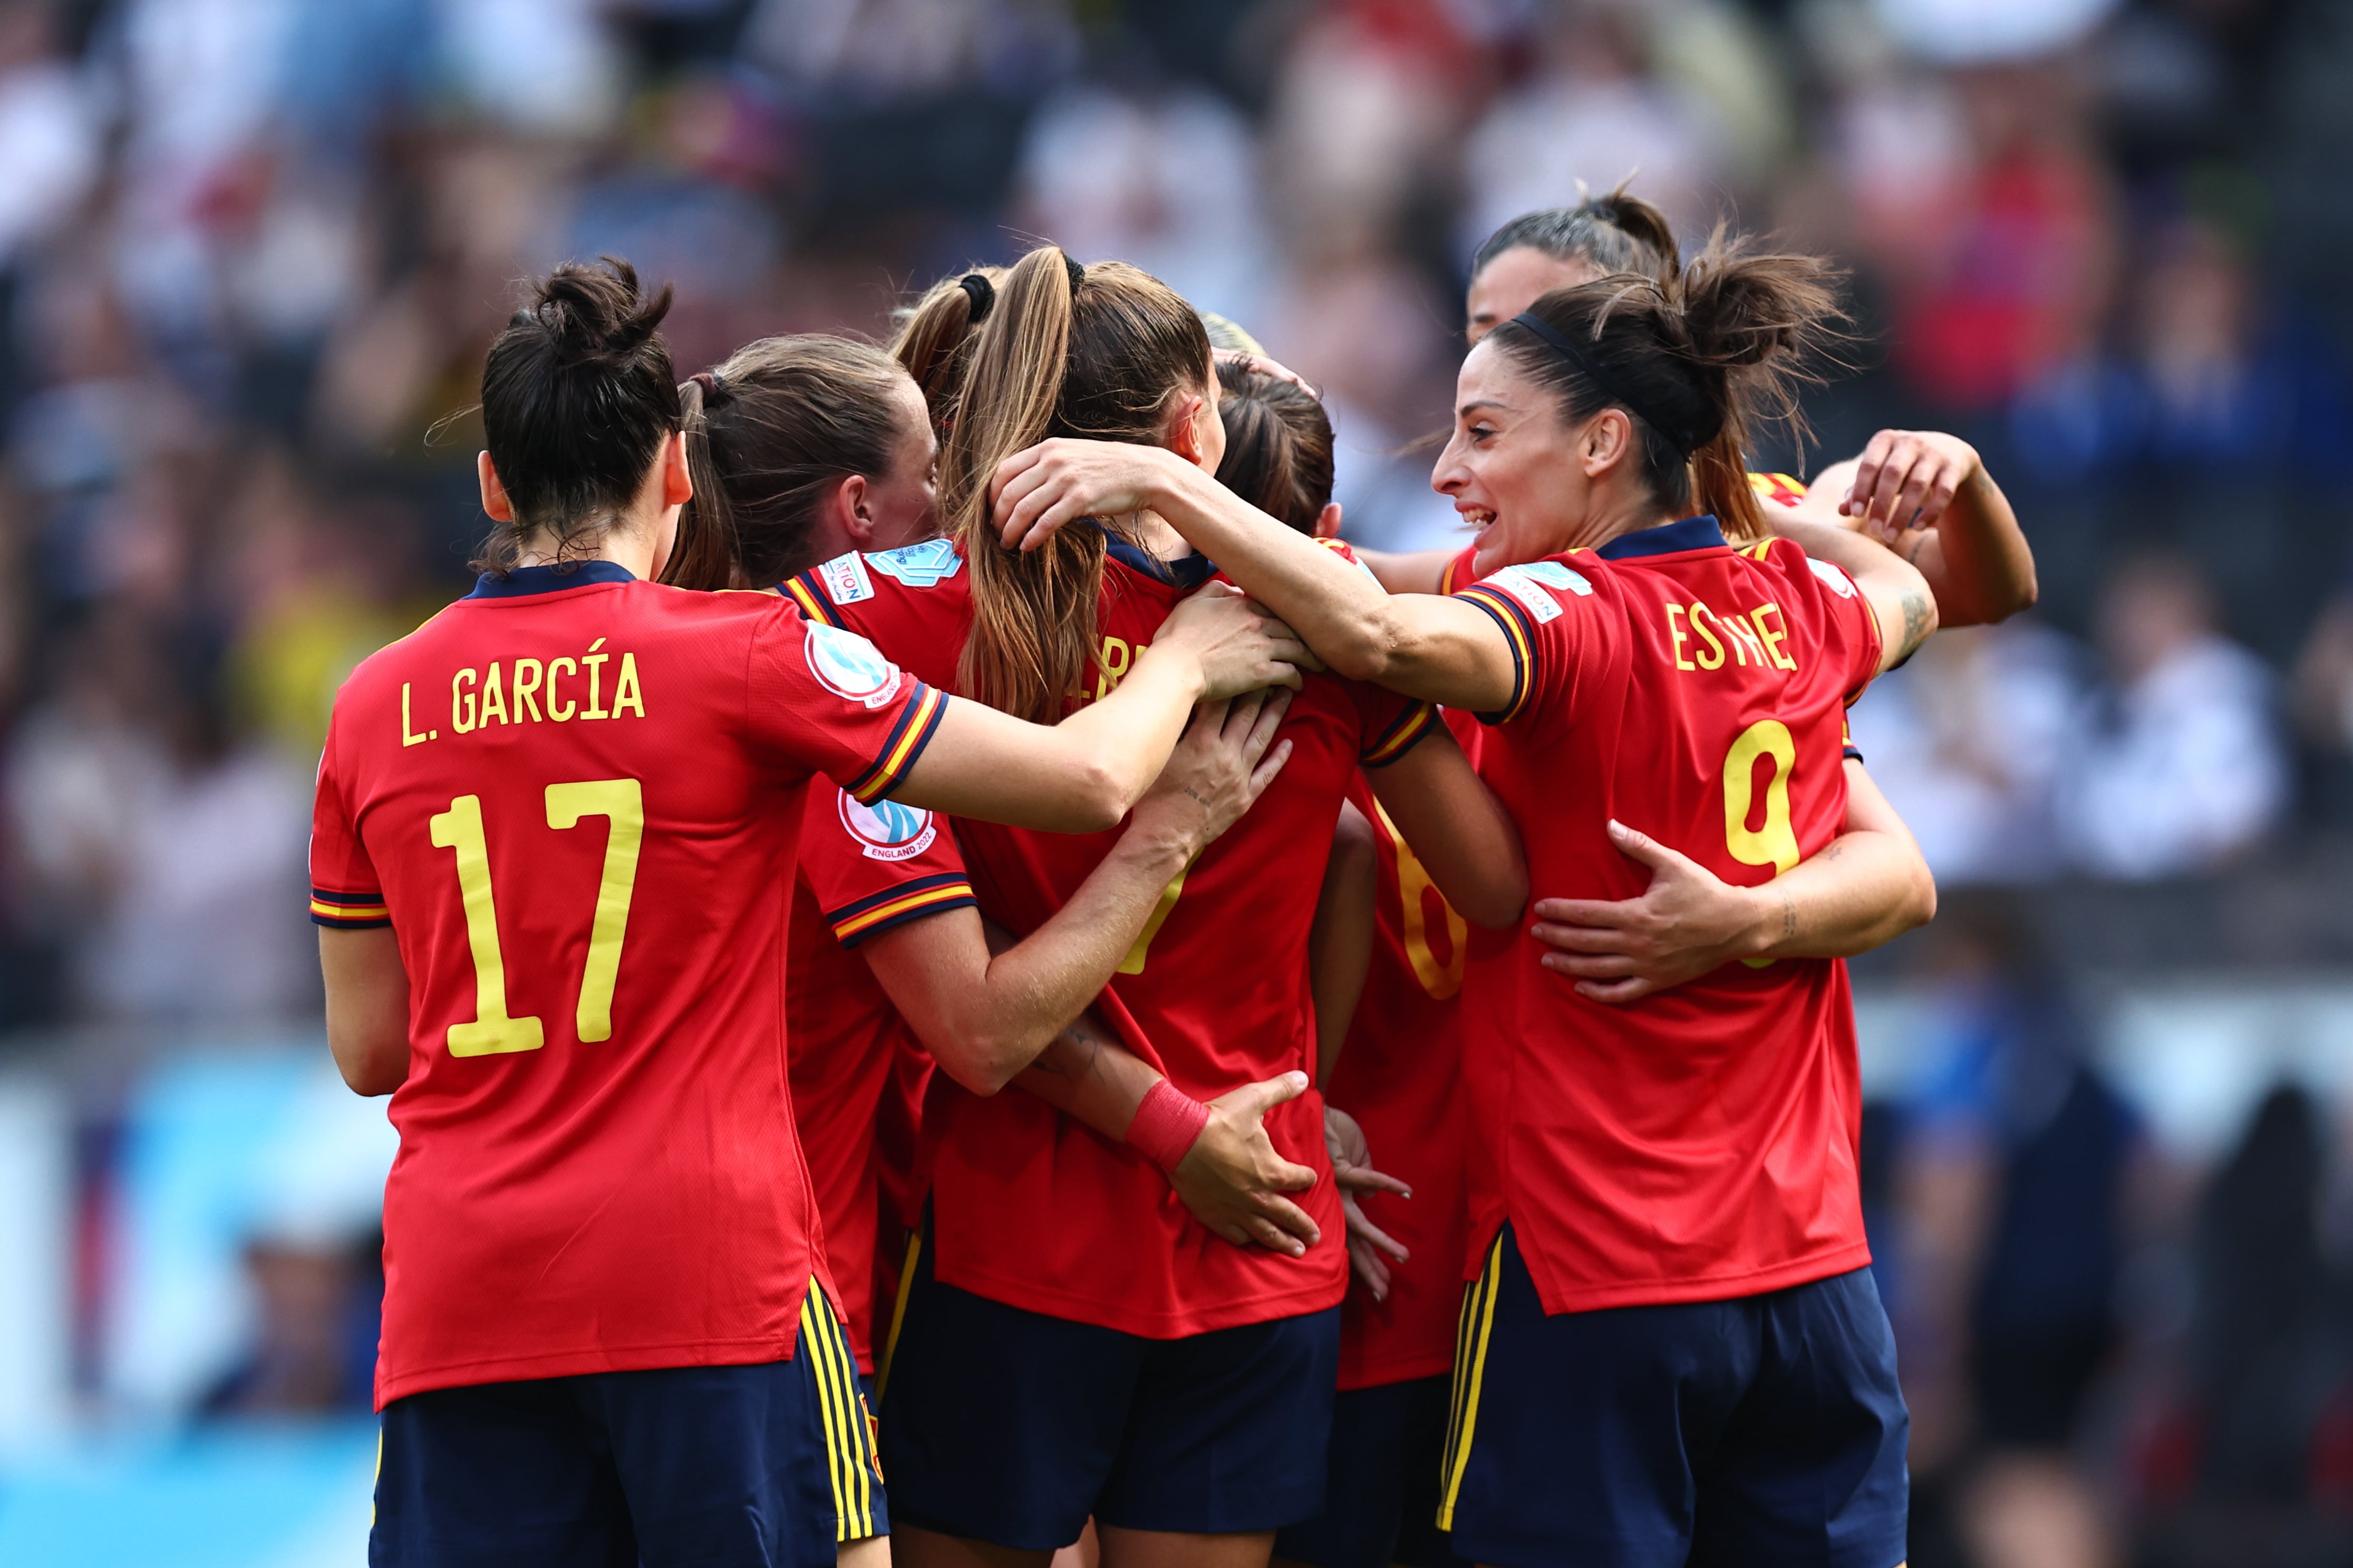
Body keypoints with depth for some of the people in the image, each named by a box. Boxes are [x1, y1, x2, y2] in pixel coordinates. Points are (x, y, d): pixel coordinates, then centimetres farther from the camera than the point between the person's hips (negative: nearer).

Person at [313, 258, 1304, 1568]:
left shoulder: (375, 708, 8)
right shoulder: (746, 657, -4)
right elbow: (1086, 779, -1)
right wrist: (1184, 662, 19)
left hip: (455, 1306, 3)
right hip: (713, 1286, -3)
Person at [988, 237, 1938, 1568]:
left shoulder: (1571, 616, -12)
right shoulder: (1801, 606, 8)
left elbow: (1384, 634, -34)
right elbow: (1910, 597, 33)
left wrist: (1160, 482, -31)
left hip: (1594, 1276, -6)